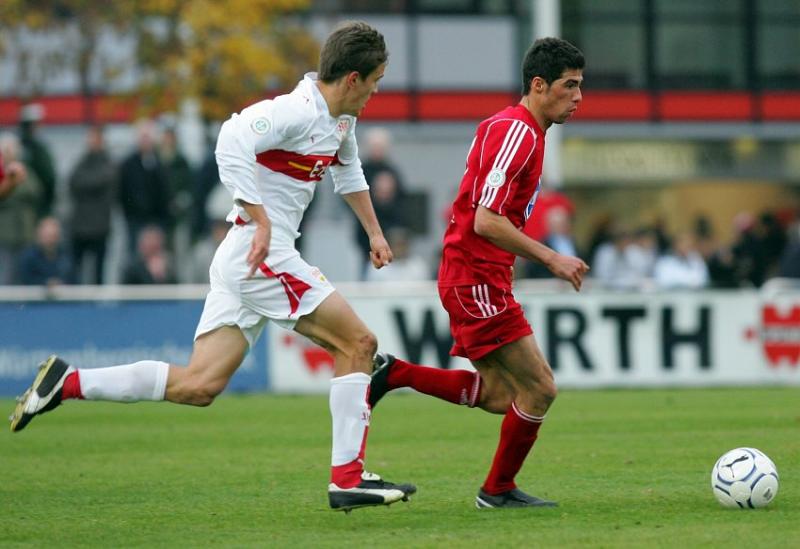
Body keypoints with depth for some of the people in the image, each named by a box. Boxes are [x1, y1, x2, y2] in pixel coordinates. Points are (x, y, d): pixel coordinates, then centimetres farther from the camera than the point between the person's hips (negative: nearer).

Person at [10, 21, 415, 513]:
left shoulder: (341, 118, 15)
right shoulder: (297, 111, -16)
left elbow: (348, 170, 36)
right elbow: (234, 140, -30)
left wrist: (374, 232, 36)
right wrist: (261, 220, -31)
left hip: (243, 262, 10)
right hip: (263, 255, -10)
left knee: (198, 386, 3)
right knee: (358, 344, -5)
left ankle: (68, 383, 3)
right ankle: (349, 480, -3)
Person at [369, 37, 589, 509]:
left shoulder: (517, 130, 15)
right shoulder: (516, 133, -17)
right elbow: (485, 222, -24)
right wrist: (550, 258, -22)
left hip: (481, 278, 10)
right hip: (476, 279, -10)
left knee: (500, 396, 11)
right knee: (539, 389, -6)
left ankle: (392, 374, 13)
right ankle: (499, 490, 9)